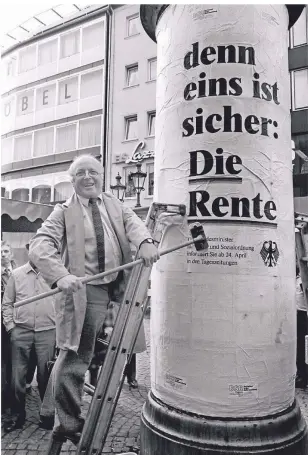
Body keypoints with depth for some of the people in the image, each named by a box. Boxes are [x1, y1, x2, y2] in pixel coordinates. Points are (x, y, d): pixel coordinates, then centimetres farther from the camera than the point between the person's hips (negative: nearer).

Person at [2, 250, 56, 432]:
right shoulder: (17, 274, 4)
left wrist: (60, 328, 1)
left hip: (47, 331, -1)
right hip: (21, 331, 1)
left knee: (45, 375, 7)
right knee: (18, 375, 6)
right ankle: (17, 415, 23)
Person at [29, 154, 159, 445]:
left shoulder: (115, 205, 15)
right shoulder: (64, 211, 0)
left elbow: (133, 223, -3)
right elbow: (39, 245, -12)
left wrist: (145, 242, -27)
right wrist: (61, 275, -31)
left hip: (118, 286, 5)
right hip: (83, 289, -4)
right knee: (75, 356, 1)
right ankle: (68, 424, 21)